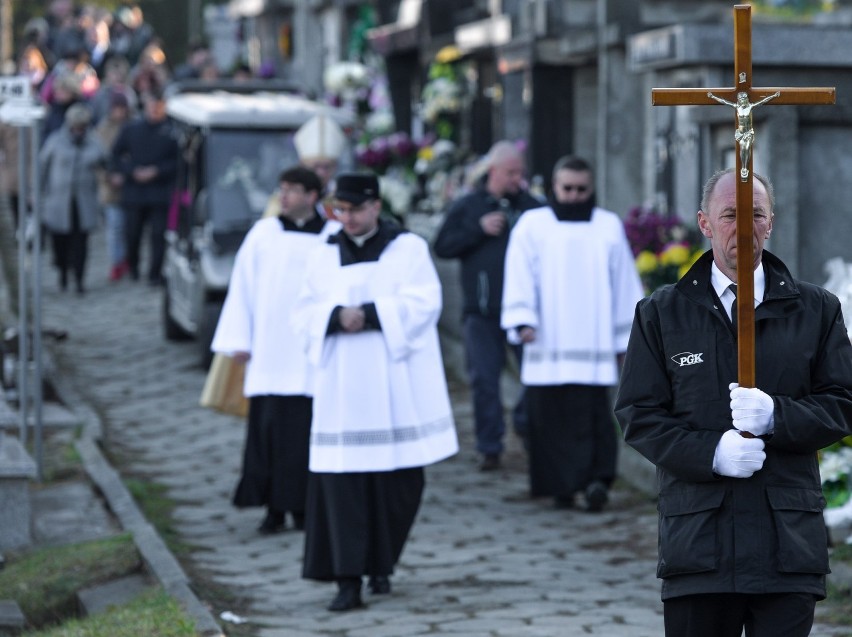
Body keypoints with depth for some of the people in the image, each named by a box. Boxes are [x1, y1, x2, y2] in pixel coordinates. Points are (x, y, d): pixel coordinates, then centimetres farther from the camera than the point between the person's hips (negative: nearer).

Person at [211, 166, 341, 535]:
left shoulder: (335, 238, 2)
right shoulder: (264, 234, 6)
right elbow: (242, 288, 7)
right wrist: (239, 341, 2)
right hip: (270, 351, 1)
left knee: (308, 431, -2)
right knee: (268, 428, -1)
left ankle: (303, 507, 8)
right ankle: (274, 508, 5)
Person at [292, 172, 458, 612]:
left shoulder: (408, 249, 4)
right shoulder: (324, 258, 12)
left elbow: (424, 302, -8)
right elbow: (304, 315, 5)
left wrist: (368, 314, -17)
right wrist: (337, 317, -16)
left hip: (397, 387, -1)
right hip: (343, 389, 1)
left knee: (398, 480, 2)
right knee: (341, 479, -8)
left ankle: (381, 564, 22)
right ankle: (348, 579, -8)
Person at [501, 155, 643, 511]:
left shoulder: (609, 227, 12)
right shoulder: (532, 225, 8)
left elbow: (624, 284, 15)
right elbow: (520, 277, -1)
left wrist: (626, 337, 13)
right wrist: (523, 320, -16)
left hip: (593, 345, 0)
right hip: (548, 346, 0)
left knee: (593, 413, -12)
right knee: (551, 415, -1)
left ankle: (596, 479, -17)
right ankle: (561, 486, 7)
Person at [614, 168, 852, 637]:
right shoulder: (661, 314, 9)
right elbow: (638, 415, 4)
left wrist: (775, 416, -12)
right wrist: (711, 453, -12)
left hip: (789, 541, 0)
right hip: (698, 540, 0)